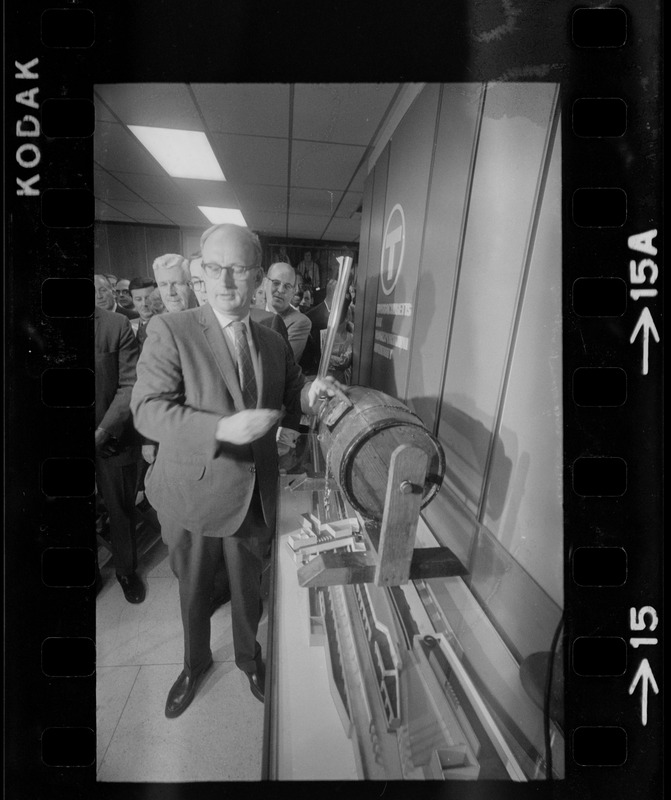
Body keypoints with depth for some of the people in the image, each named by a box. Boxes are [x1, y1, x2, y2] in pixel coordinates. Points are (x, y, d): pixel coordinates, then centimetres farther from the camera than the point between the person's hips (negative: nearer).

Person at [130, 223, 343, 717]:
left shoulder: (274, 342, 1)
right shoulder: (170, 331, -13)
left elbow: (292, 395, 11)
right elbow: (147, 408, -19)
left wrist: (312, 394, -13)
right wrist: (222, 428, -34)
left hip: (255, 496, 3)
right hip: (193, 496, -2)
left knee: (249, 587, 23)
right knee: (194, 590, 23)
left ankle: (249, 656, 54)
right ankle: (196, 662, 54)